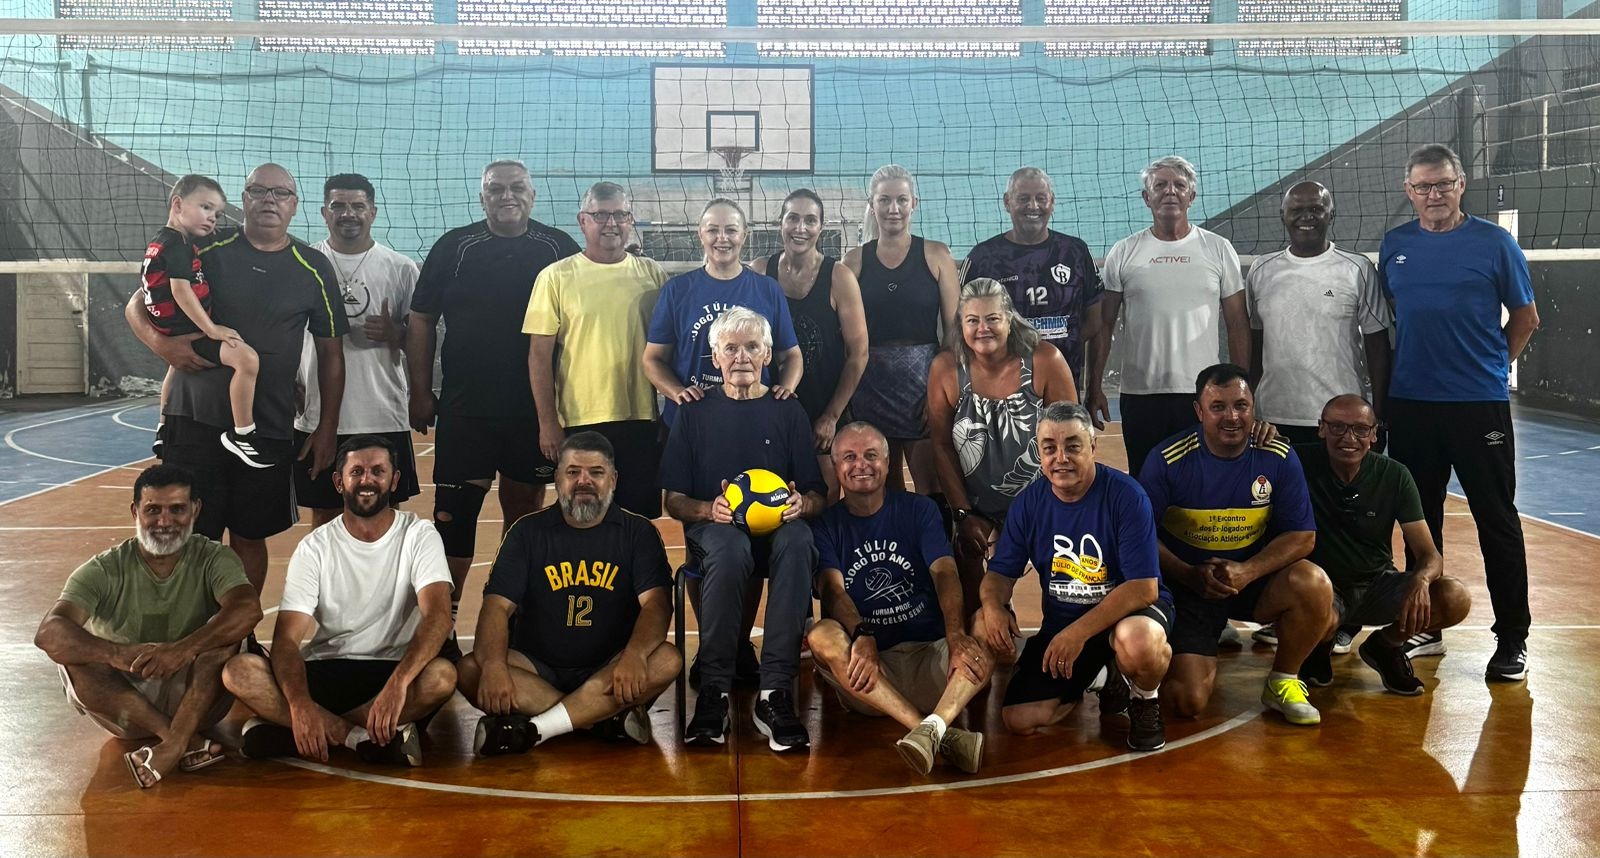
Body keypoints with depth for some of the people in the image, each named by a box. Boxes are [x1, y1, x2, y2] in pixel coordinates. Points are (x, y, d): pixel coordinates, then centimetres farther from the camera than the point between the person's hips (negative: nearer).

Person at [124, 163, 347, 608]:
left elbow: (331, 353, 7)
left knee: (250, 538, 11)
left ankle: (241, 635, 26)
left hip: (270, 432, 1)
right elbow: (137, 305, 7)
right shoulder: (206, 250, 1)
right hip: (196, 423, -1)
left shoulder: (315, 269, 2)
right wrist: (161, 343, -14)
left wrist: (327, 429, 3)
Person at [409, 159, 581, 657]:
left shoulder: (560, 250, 3)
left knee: (526, 510, 11)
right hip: (464, 409, -1)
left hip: (536, 410, 1)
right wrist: (420, 393, 0)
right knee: (453, 513, -3)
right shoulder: (454, 248, 2)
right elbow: (421, 322, 4)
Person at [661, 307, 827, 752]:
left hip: (778, 527, 1)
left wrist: (801, 504, -13)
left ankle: (775, 691, -38)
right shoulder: (695, 414, 12)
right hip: (714, 527, 0)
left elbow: (817, 496, 11)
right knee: (729, 546, -39)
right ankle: (714, 690, -33)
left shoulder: (788, 412, 13)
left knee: (797, 542, -37)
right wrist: (709, 509, -13)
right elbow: (673, 501, 9)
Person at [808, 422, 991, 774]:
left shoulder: (920, 510, 10)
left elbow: (944, 573, -6)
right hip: (867, 673, 0)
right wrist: (862, 638, -31)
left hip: (928, 653, 0)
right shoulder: (825, 526, 9)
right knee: (822, 636, -32)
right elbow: (832, 589, -9)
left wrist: (956, 635, -27)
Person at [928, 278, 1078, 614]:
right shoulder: (946, 369, -11)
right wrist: (963, 514, -5)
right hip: (976, 510, 1)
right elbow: (942, 446, -3)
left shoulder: (1045, 362, -15)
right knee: (970, 603, 3)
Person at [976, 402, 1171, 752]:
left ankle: (1145, 700, -3)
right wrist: (993, 605, -22)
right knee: (1018, 719, -9)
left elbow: (1143, 588, -22)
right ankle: (1102, 676, 16)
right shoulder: (1029, 502, -3)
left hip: (1130, 611, -4)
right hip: (1061, 622, 5)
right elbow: (1001, 574, 3)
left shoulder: (1126, 495, -18)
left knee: (1136, 642, -41)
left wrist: (1080, 632, -30)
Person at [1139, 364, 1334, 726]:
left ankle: (1282, 682, -2)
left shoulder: (1278, 457, -8)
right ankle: (1200, 653, 23)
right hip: (1186, 584, -2)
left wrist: (1247, 571, -23)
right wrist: (1191, 575, -23)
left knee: (1315, 585, -29)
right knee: (1189, 703, -16)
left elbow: (1302, 535, -7)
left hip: (1254, 577, 2)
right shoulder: (1168, 461, -14)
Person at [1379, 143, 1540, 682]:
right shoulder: (1395, 246, 7)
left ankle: (1512, 640, 8)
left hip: (1480, 403, -4)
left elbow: (1526, 318, 4)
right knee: (1419, 518, 12)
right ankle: (1424, 628, 24)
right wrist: (1399, 371, 10)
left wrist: (1488, 364, 3)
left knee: (1497, 520, 1)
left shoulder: (1493, 243, -2)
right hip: (1410, 404, 4)